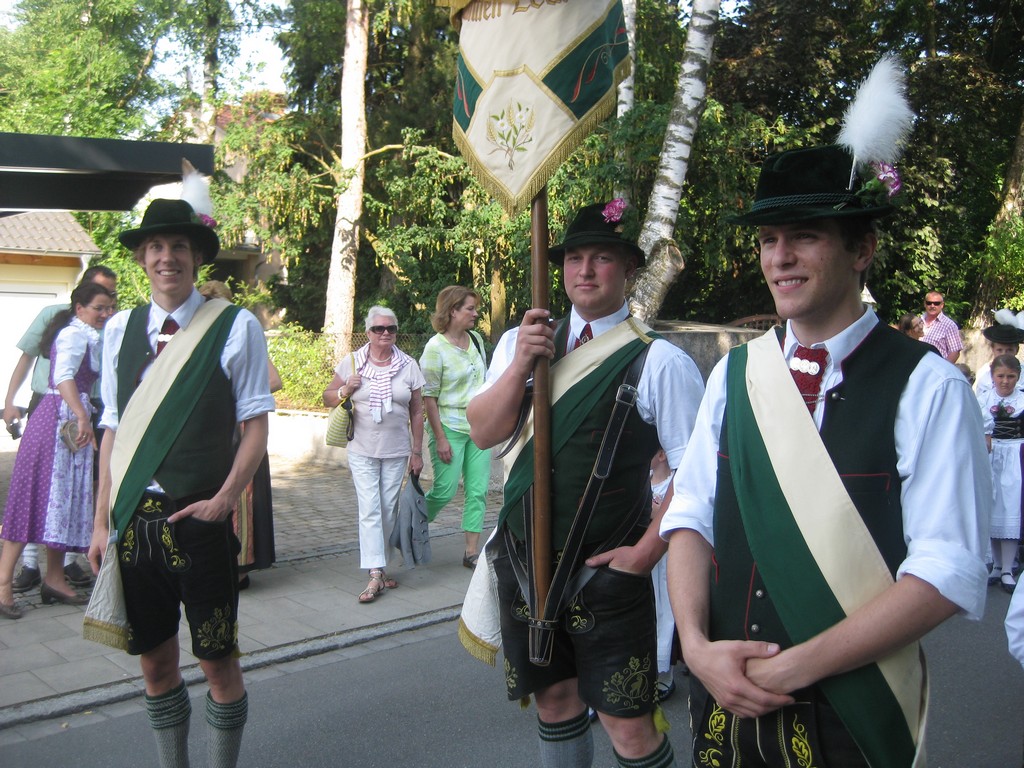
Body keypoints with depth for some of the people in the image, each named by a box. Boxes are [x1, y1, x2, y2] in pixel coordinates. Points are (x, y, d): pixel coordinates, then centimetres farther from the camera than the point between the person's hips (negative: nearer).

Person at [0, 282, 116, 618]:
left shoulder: (85, 335, 20)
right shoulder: (75, 334, -10)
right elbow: (63, 376, -25)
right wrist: (82, 417, -34)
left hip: (70, 417, 10)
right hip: (59, 418, -10)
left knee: (63, 498, 11)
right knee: (40, 497, -10)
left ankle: (53, 578, 17)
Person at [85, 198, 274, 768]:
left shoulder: (235, 328, -5)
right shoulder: (121, 330, 8)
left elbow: (256, 424, -5)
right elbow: (113, 430, 10)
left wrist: (225, 498, -14)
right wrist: (102, 521, 7)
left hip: (201, 520, -4)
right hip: (133, 522, 4)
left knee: (218, 659, 7)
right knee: (155, 661, 14)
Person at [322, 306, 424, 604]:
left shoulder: (408, 365, 3)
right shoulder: (352, 362, 1)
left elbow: (416, 412, 6)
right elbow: (327, 398, 9)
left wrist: (417, 452, 5)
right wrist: (345, 390, -13)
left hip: (397, 452, 2)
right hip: (362, 451, -1)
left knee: (389, 511, 7)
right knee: (369, 510, -8)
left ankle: (380, 565, 22)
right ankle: (375, 575, -10)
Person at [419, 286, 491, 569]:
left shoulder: (476, 339, 7)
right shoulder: (435, 347, -12)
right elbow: (428, 397, -12)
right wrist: (440, 438, -16)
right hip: (450, 427, -6)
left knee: (478, 491, 4)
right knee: (445, 490, -2)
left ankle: (472, 551, 11)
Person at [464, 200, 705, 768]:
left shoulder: (659, 362, -11)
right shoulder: (520, 342, 5)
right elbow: (484, 432, -2)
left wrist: (646, 552, -14)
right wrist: (521, 363, -15)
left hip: (607, 572, -4)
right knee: (553, 698, 20)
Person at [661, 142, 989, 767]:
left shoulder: (928, 388, -11)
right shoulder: (733, 374, 2)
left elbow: (949, 573, -16)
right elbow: (691, 516, 2)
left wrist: (798, 665, -19)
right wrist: (697, 645, -12)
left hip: (850, 716, -4)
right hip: (726, 695, 4)